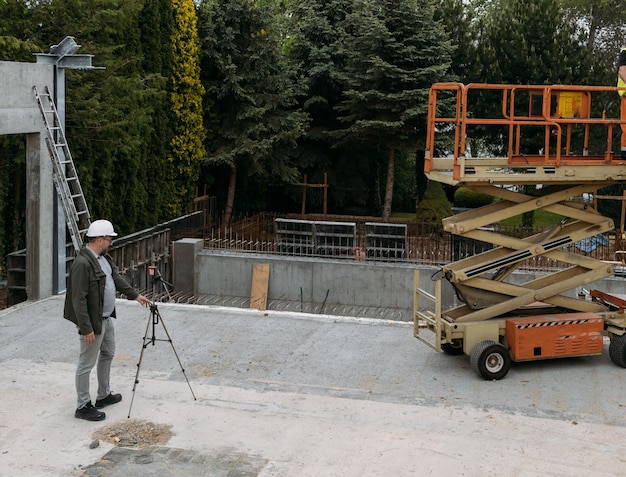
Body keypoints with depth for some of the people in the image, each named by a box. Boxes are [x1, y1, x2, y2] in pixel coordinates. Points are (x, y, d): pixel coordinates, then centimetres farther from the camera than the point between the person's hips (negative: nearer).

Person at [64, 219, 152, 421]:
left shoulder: (103, 257, 5)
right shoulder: (82, 263, -26)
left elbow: (116, 277, 19)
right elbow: (79, 300, -26)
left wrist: (135, 295, 15)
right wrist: (86, 329, -24)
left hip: (106, 318, 10)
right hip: (92, 322, -10)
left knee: (107, 355, 23)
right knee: (86, 363, 1)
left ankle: (104, 395, 38)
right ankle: (83, 406, 12)